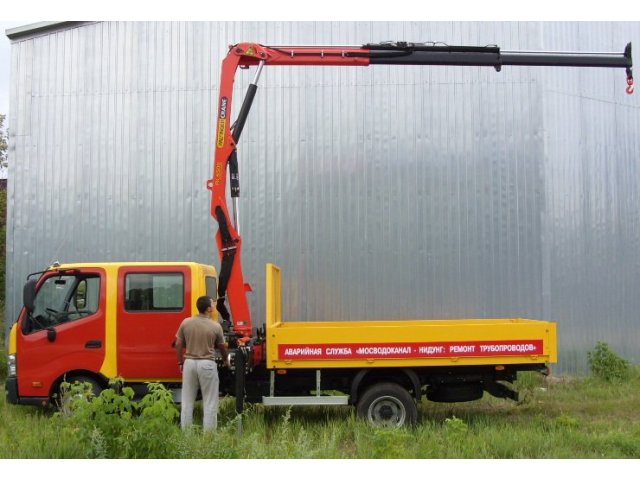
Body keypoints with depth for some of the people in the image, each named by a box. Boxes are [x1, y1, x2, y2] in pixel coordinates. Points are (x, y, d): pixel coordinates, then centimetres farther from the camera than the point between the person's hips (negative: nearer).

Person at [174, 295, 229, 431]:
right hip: (207, 364, -3)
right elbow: (222, 347, 7)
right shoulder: (215, 326, -7)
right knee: (209, 403, 5)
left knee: (187, 401, 11)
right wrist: (226, 360, 27)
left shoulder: (186, 322, -1)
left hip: (189, 362, 3)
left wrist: (181, 362, 17)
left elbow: (178, 345, 4)